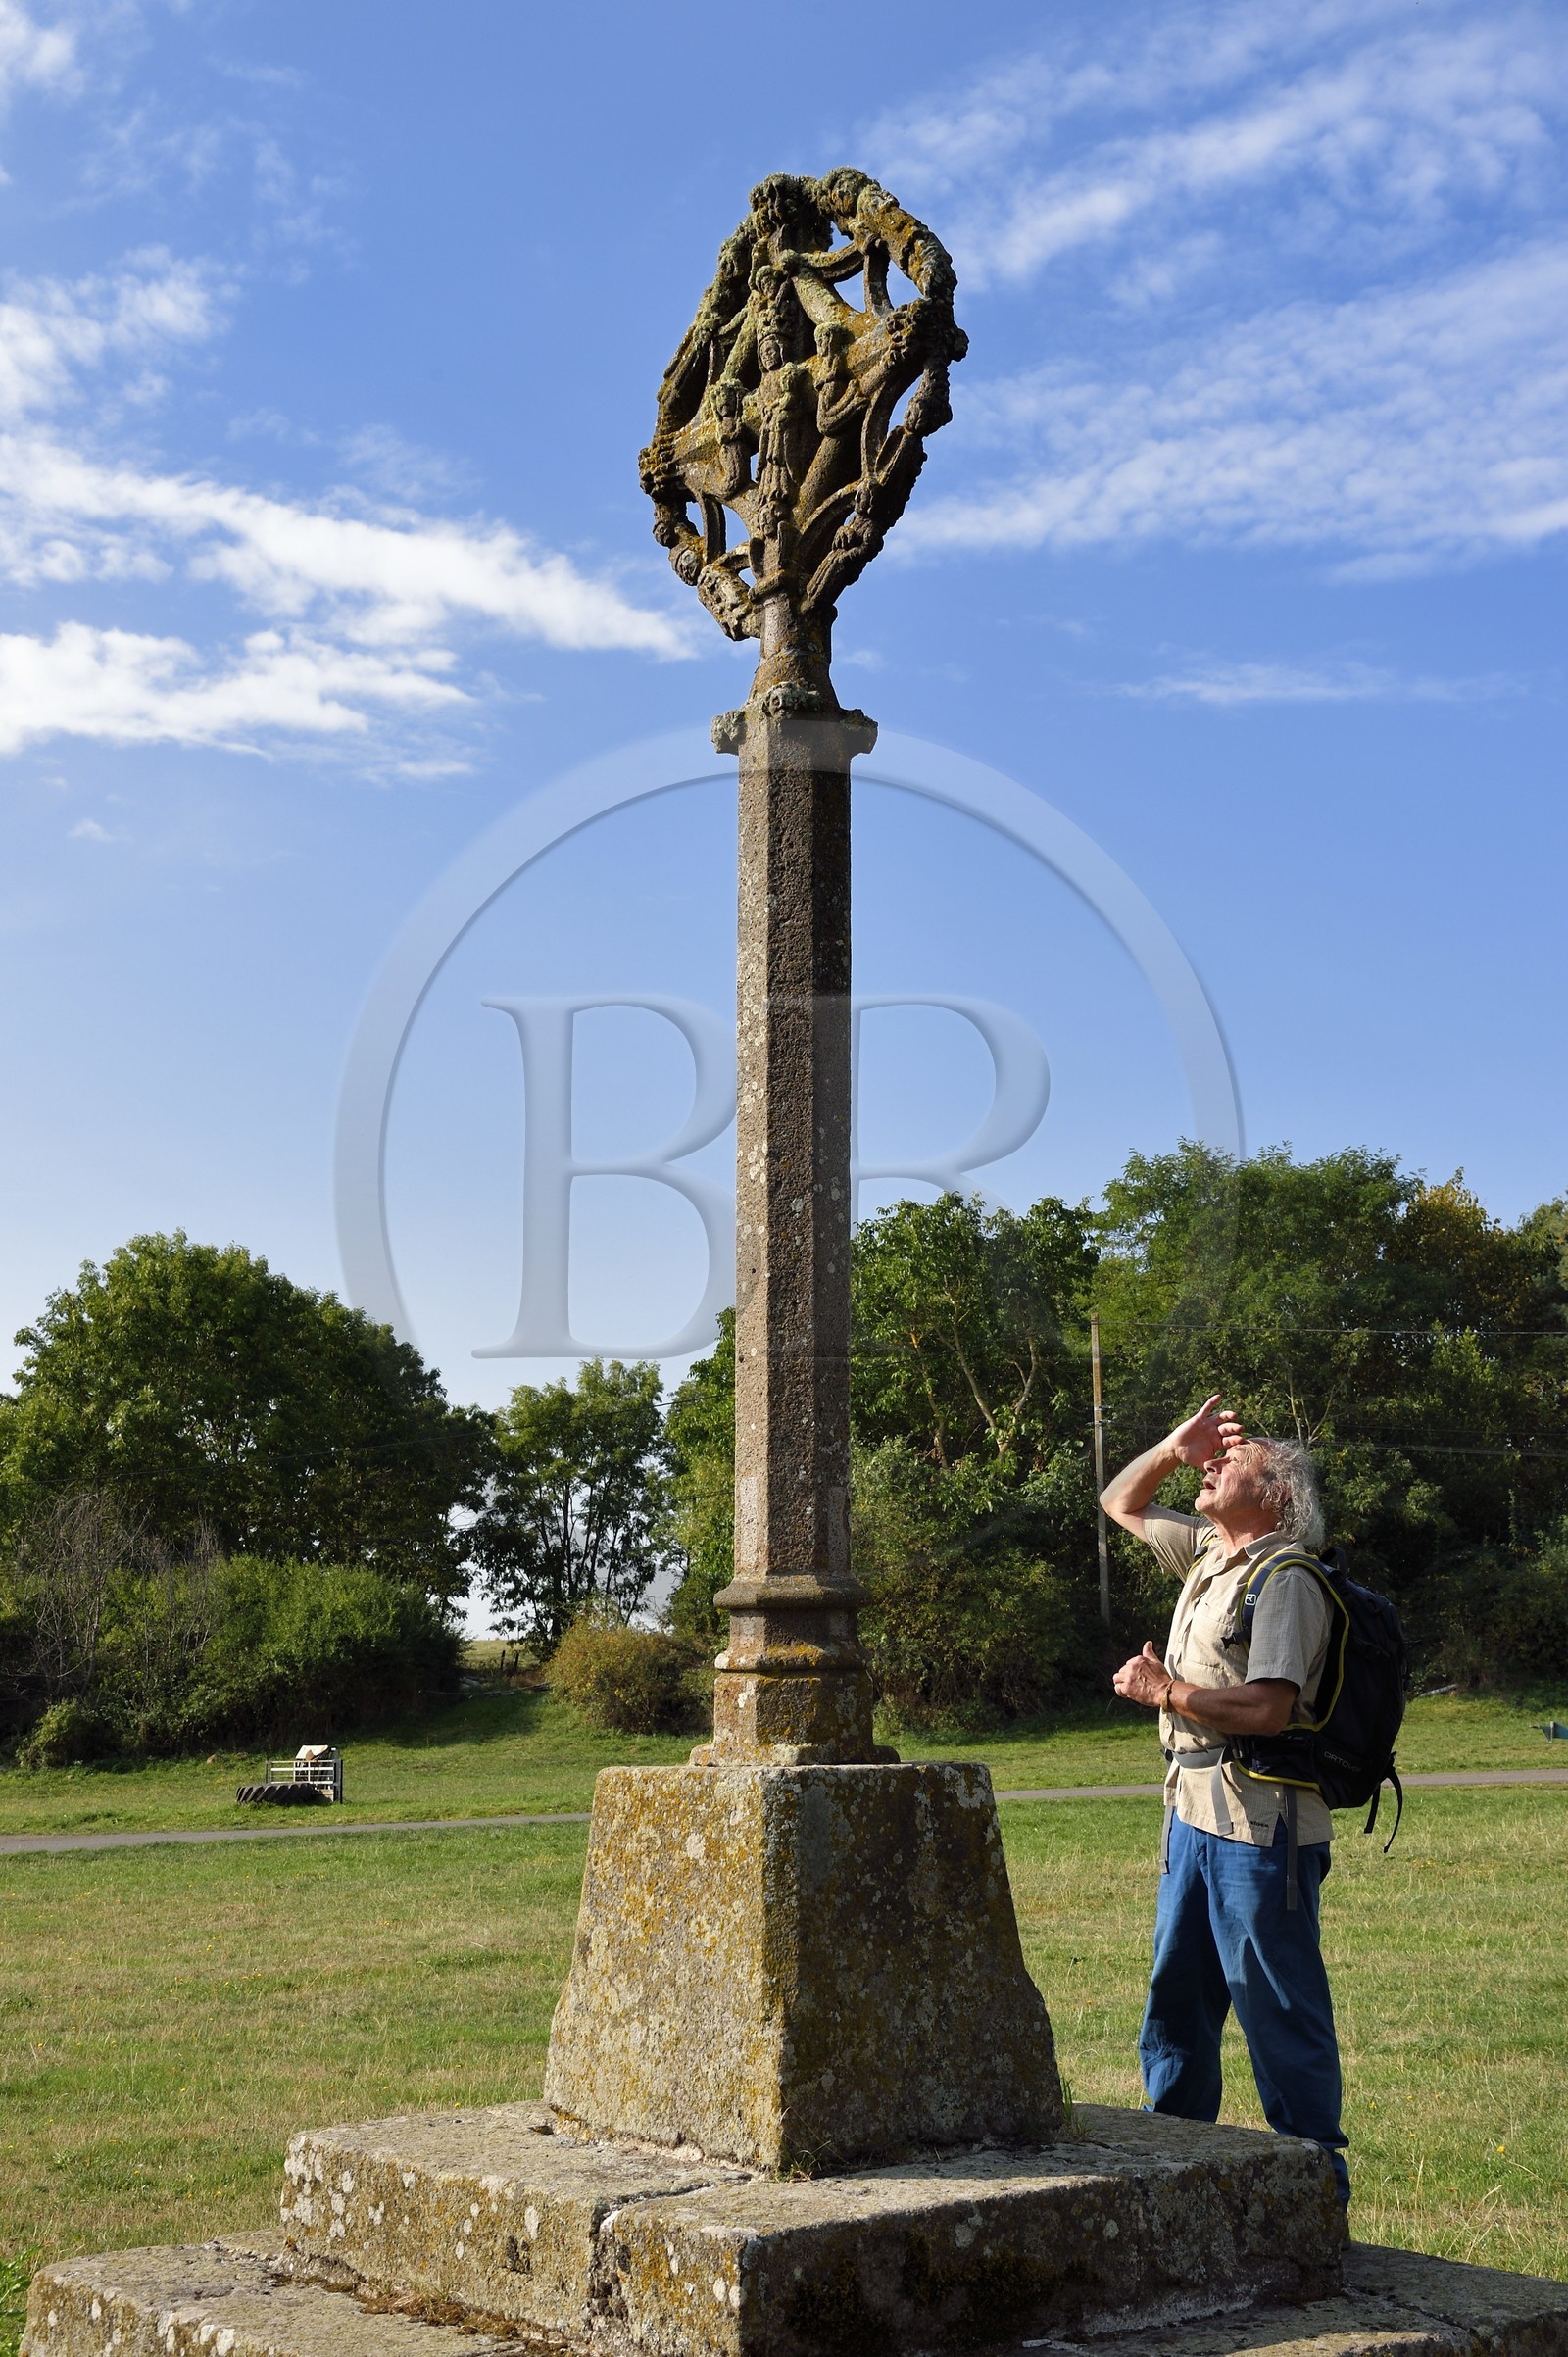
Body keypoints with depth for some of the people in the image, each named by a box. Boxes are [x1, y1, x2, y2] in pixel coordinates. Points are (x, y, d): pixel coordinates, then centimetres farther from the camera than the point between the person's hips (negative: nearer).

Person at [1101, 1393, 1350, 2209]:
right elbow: (1120, 1502, 28)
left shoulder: (1286, 1581, -14)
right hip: (1194, 1812, 9)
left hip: (1260, 1826, -9)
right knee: (1176, 1995, 15)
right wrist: (1173, 1448, 10)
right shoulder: (1207, 1553, 14)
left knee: (1278, 2007, -2)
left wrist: (1162, 1690, -12)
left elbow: (1267, 1706, -24)